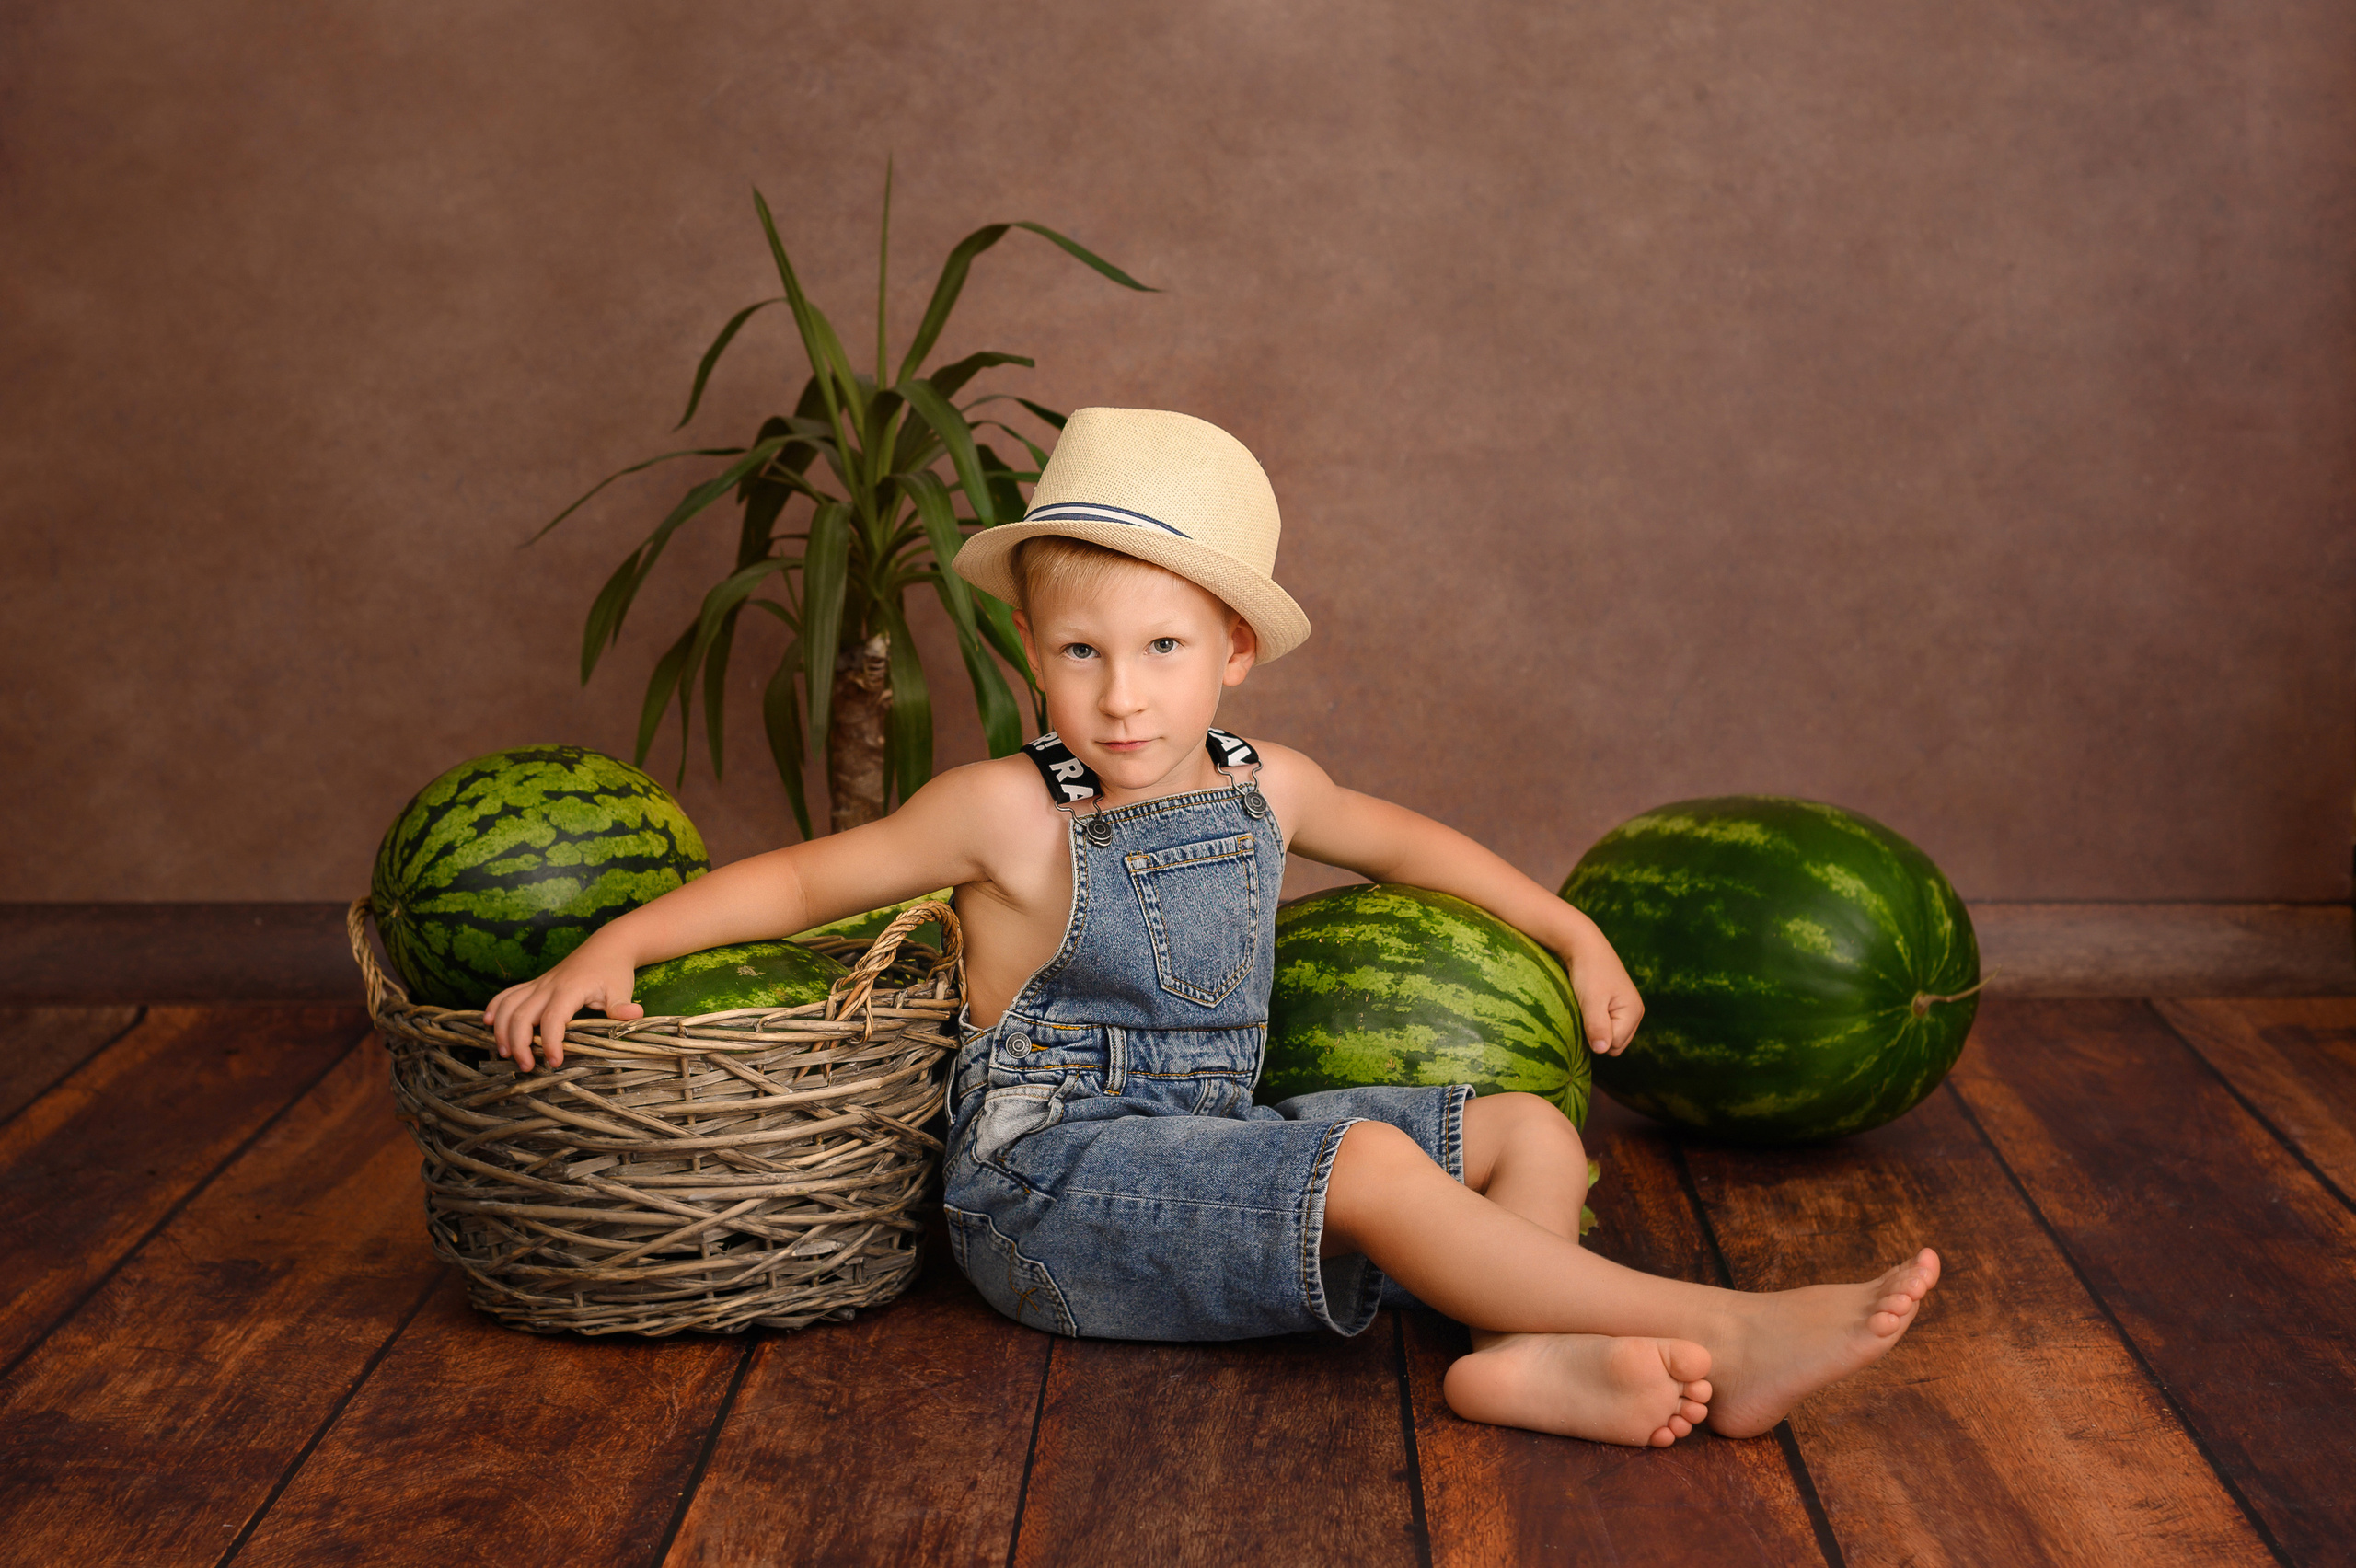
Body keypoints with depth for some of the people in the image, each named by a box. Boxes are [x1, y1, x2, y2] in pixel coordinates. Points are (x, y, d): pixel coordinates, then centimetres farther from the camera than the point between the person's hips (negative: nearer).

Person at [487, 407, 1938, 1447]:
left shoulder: (1263, 787, 8)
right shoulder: (1009, 813, -7)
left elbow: (1400, 838, 27)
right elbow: (805, 879, -1)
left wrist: (1574, 932, 26)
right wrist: (607, 949, -9)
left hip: (1210, 1149, 7)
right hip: (1051, 1181, -7)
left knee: (1534, 1133, -3)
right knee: (1374, 1162, -29)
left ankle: (1530, 1356, -34)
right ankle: (1723, 1335, -32)